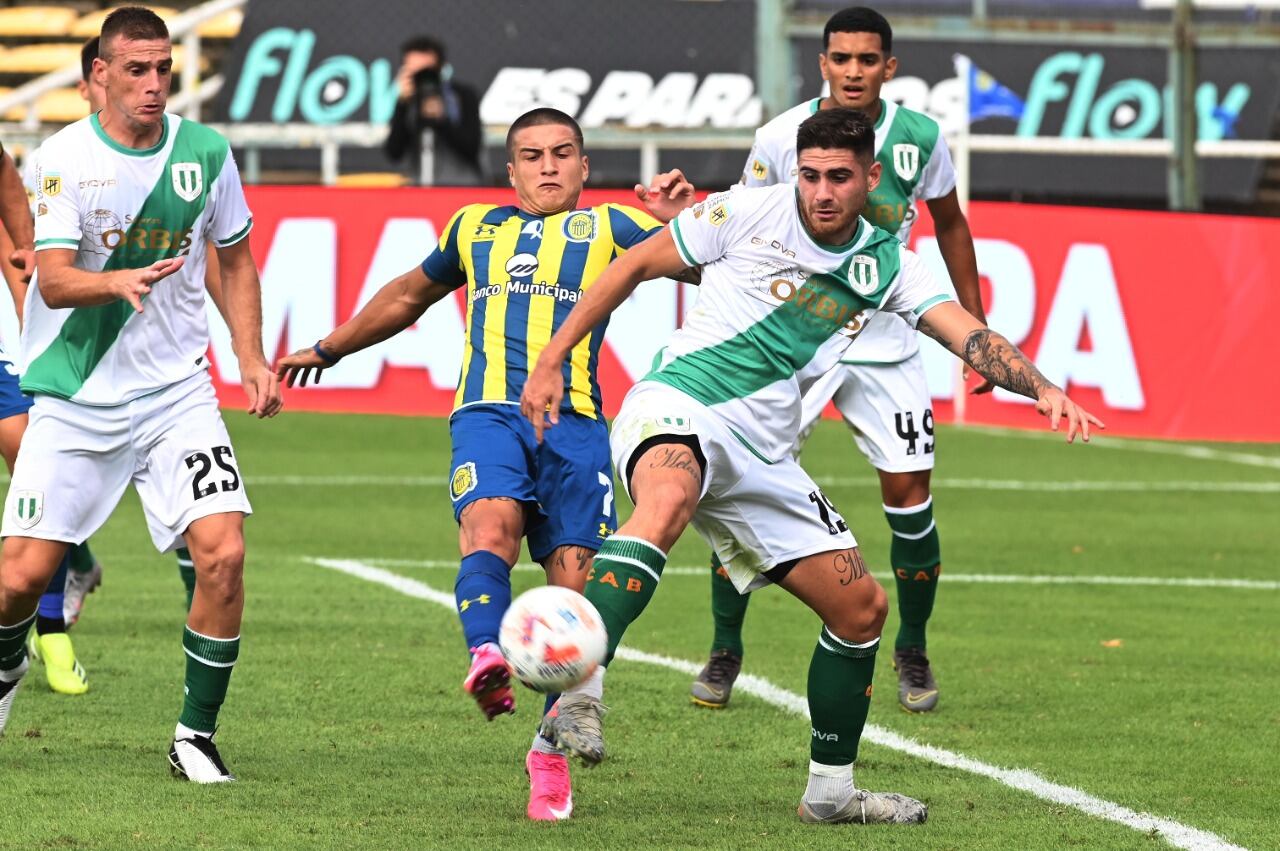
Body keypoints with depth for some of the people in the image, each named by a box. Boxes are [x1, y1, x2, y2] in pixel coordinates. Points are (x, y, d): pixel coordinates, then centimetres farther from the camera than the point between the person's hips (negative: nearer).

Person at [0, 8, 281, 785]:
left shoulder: (205, 151, 0)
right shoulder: (65, 158, -9)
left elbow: (236, 259, 15)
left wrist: (253, 359, 4)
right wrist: (122, 283, -37)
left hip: (176, 393, 2)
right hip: (74, 397, -2)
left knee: (224, 553, -18)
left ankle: (197, 735, -2)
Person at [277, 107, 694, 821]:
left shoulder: (608, 227, 20)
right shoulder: (476, 228, 29)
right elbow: (409, 296, 45)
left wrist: (685, 216, -15)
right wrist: (328, 350, 54)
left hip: (575, 421, -1)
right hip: (488, 411, 1)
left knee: (574, 579, -8)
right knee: (490, 523, -30)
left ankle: (551, 753, 4)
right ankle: (488, 658, -53)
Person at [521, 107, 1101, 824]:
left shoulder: (887, 264, 9)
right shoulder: (748, 213, -2)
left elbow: (969, 334, -3)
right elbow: (634, 267, 7)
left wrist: (1043, 389, -22)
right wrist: (551, 361, 4)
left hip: (763, 456, 6)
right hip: (677, 412, -6)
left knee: (862, 608, 6)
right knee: (667, 501, -41)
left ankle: (832, 789, 24)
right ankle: (580, 696, -54)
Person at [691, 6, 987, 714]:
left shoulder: (920, 138, -6)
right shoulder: (781, 139, -11)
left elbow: (949, 224, 11)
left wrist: (976, 328, 12)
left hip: (887, 342, 1)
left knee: (909, 494, -3)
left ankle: (912, 654, 17)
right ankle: (724, 651, 8)